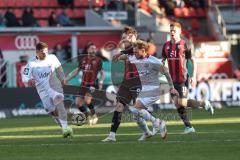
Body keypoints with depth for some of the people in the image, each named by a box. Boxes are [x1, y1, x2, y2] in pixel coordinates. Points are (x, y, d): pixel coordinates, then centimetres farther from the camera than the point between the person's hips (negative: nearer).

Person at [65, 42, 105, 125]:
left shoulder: (98, 60, -3)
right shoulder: (83, 59, 7)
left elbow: (102, 73, 2)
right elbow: (77, 71, 16)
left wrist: (101, 82, -14)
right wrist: (66, 79, 14)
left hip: (93, 84, -5)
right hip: (84, 84, 5)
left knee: (87, 100, -24)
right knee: (78, 102, -2)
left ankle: (94, 116, -3)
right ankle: (88, 117, 17)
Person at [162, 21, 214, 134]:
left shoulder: (184, 45, -6)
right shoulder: (166, 45, 8)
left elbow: (193, 60, -3)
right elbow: (163, 60, 18)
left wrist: (193, 76, -10)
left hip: (183, 79, -5)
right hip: (172, 79, 5)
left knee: (182, 103, -13)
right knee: (177, 104, -1)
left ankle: (204, 104, 12)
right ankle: (188, 127, 7)